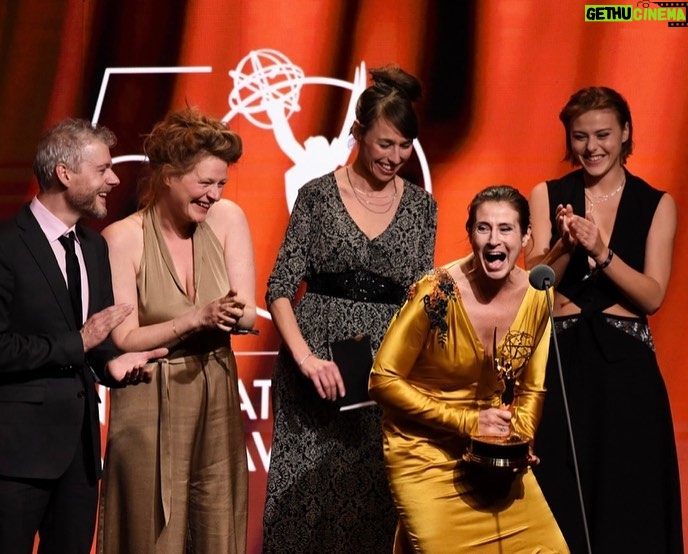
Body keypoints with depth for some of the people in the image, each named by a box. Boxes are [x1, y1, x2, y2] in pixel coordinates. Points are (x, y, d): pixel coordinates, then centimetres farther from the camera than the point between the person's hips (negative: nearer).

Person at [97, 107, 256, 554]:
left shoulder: (228, 219, 0)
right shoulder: (123, 238, -10)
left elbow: (248, 315, -2)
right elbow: (124, 340, -12)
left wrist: (228, 314, -25)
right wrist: (197, 319, -23)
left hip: (218, 401, 4)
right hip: (150, 409, -3)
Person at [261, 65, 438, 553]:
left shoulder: (421, 207, 8)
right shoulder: (318, 195, -1)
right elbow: (281, 289, -3)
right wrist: (305, 357, -16)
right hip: (319, 353, -2)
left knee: (374, 501, 2)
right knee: (308, 497, -1)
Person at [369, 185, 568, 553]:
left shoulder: (538, 296, -4)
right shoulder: (436, 295, -20)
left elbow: (531, 388, 8)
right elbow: (383, 380, -15)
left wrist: (518, 439, -10)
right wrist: (466, 422, -18)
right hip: (426, 454, -4)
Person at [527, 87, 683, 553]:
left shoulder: (656, 204, 3)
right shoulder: (547, 196, 5)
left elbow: (653, 296, -5)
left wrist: (600, 251, -18)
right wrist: (567, 245, -21)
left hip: (625, 362, 0)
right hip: (560, 360, 0)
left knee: (626, 500, 3)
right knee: (558, 498, 3)